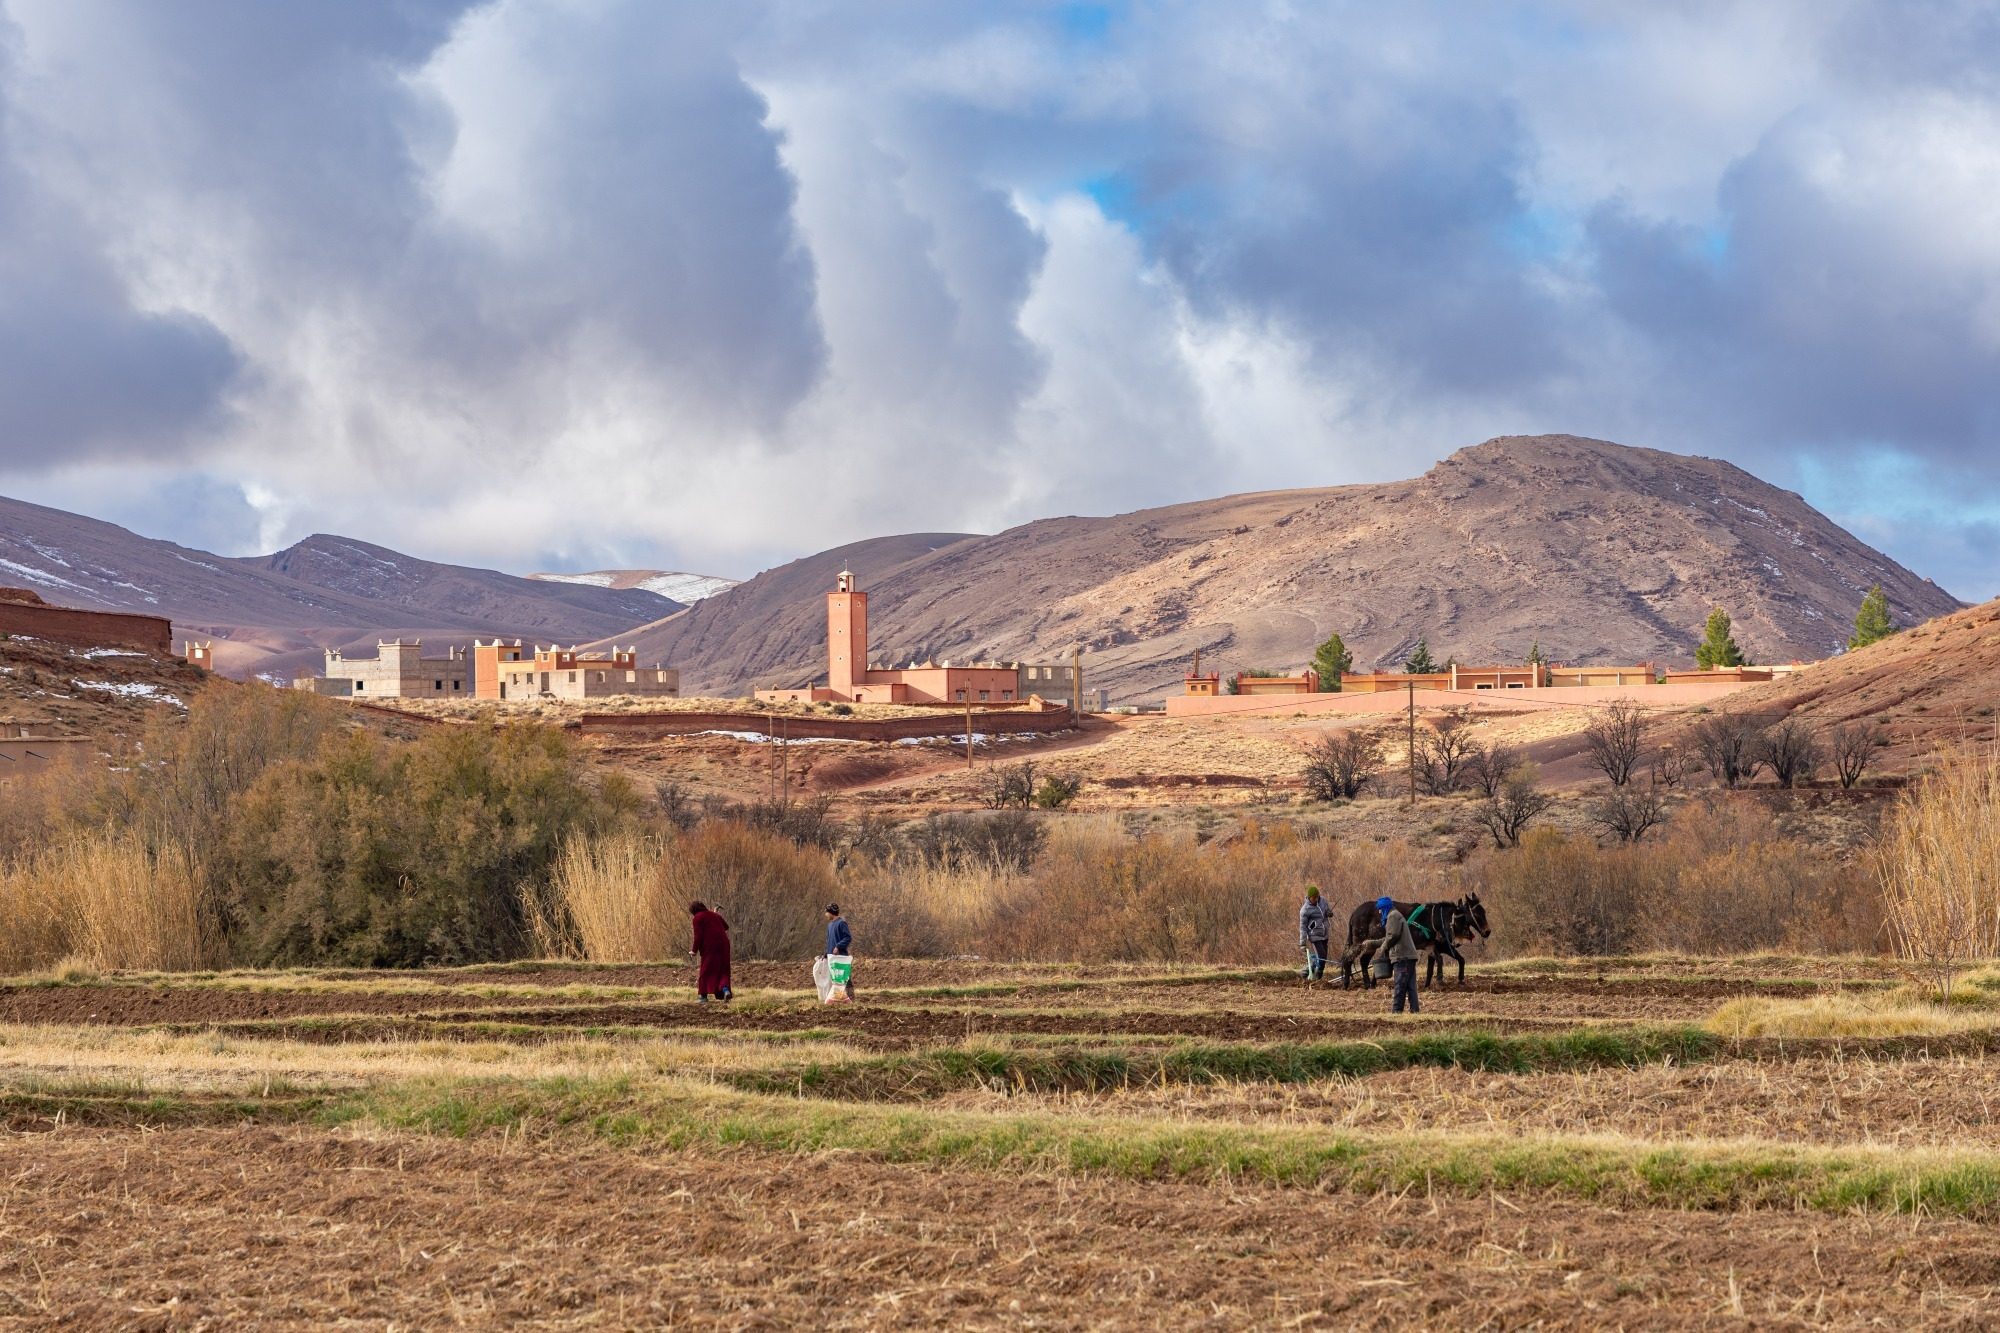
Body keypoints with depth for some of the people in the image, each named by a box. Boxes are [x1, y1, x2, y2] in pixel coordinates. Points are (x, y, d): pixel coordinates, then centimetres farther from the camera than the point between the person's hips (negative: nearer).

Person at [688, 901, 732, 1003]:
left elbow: (698, 936, -10)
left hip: (710, 947, -5)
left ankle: (704, 996, 7)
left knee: (706, 972, 6)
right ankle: (725, 989, -16)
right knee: (723, 971, 8)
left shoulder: (698, 918, -3)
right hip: (723, 945, 5)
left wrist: (694, 950, -3)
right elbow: (726, 927, 31)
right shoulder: (714, 915, 17)